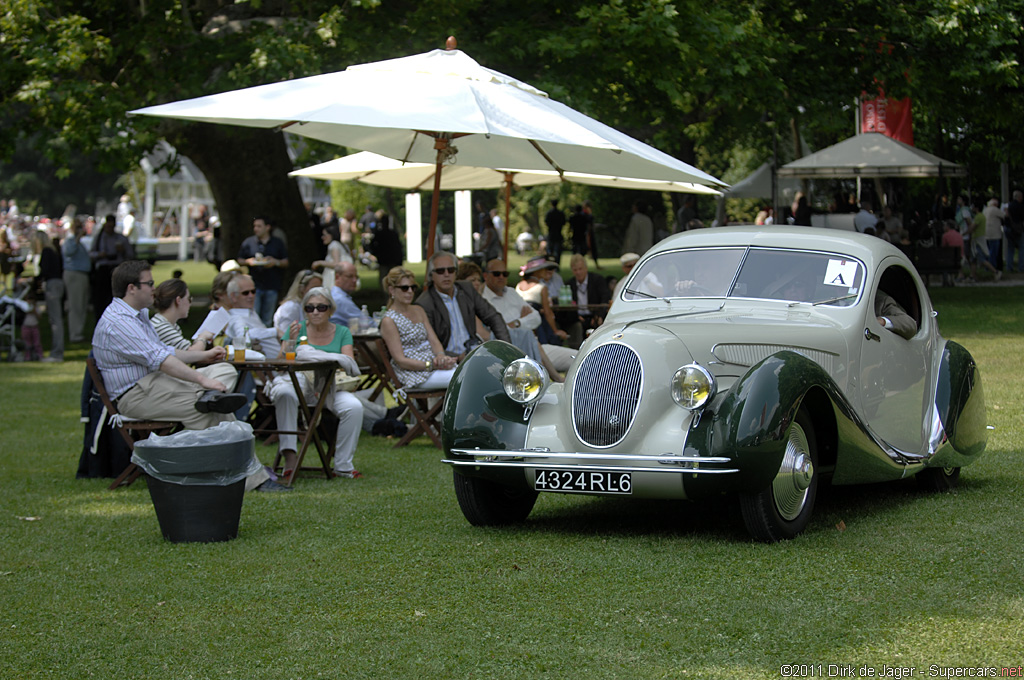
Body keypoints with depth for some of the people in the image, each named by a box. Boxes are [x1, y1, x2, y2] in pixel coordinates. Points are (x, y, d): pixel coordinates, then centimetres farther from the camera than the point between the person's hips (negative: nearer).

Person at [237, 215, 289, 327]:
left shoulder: (278, 243, 9)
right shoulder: (248, 243, 7)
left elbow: (285, 263, 11)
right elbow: (239, 261, 11)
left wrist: (275, 262, -9)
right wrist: (248, 262, -10)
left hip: (272, 286, 1)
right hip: (254, 285, -1)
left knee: (267, 319, 4)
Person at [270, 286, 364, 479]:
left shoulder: (342, 332, 13)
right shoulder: (297, 329, 10)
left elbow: (350, 364, -1)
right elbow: (281, 363, 1)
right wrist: (291, 342, -17)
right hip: (299, 381, -1)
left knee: (354, 407, -30)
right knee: (284, 393, -37)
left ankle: (343, 466, -18)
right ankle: (290, 455, -33)